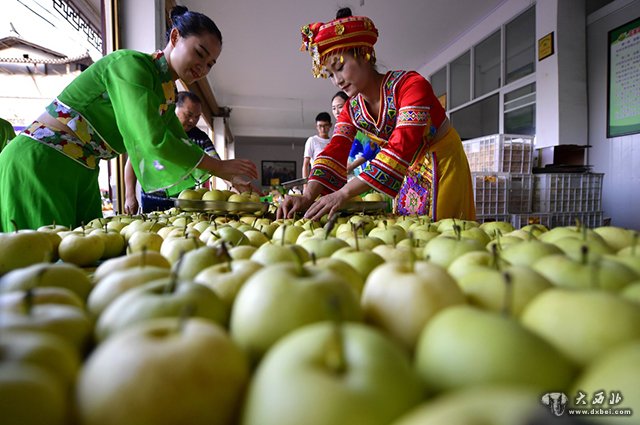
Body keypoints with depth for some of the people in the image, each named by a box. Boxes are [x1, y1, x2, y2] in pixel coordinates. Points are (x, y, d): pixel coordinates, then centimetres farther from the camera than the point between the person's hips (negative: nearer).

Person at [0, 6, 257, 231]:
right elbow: (152, 140, -28)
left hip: (82, 174, 8)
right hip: (39, 162, -8)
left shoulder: (167, 94, 7)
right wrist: (219, 167, -21)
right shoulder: (131, 64, -17)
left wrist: (234, 182, -1)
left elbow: (183, 149, 9)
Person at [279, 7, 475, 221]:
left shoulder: (411, 84, -25)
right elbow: (334, 152, -14)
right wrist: (308, 196, -33)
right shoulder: (352, 109, -4)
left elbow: (402, 146, -37)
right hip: (409, 173, 6)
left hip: (442, 164, -5)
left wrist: (344, 193, -45)